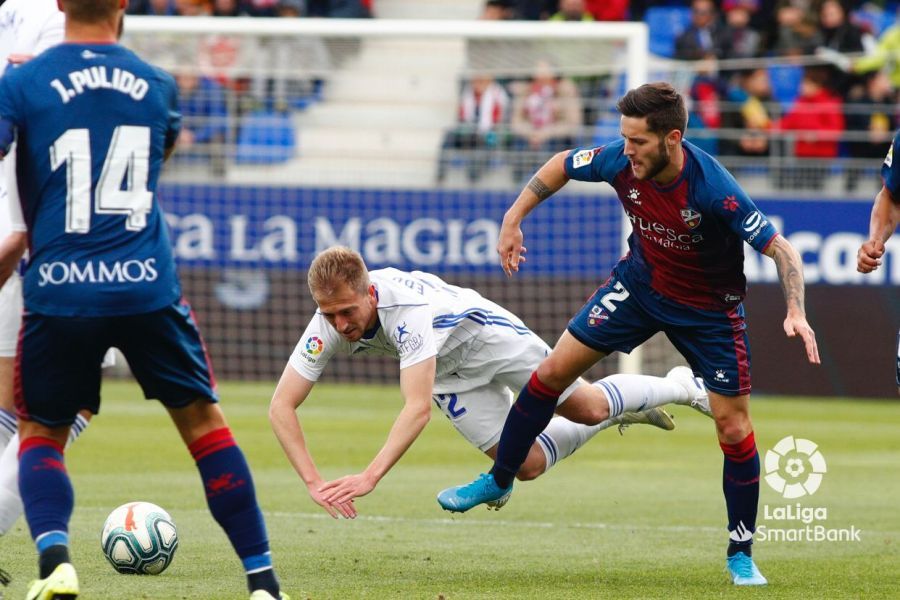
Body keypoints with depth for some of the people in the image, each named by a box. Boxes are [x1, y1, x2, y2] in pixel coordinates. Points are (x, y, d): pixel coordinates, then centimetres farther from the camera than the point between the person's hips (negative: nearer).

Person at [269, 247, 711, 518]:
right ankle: (623, 414, 34)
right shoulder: (327, 327, -31)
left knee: (588, 408, 0)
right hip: (449, 373, 5)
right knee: (527, 464, 6)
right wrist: (313, 482, -42)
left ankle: (677, 389, 32)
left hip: (484, 333, -5)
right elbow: (280, 406, -29)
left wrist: (370, 477, -61)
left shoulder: (409, 310, -45)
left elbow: (418, 408, -52)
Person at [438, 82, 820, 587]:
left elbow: (781, 249, -32)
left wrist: (797, 312, -46)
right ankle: (499, 481, 20)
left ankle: (742, 554, 12)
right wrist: (514, 217, 1)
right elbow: (561, 165, 1)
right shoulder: (620, 162, -22)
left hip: (709, 308, -4)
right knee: (555, 369, 1)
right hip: (641, 281, 4)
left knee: (734, 429, -5)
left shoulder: (714, 189, -35)